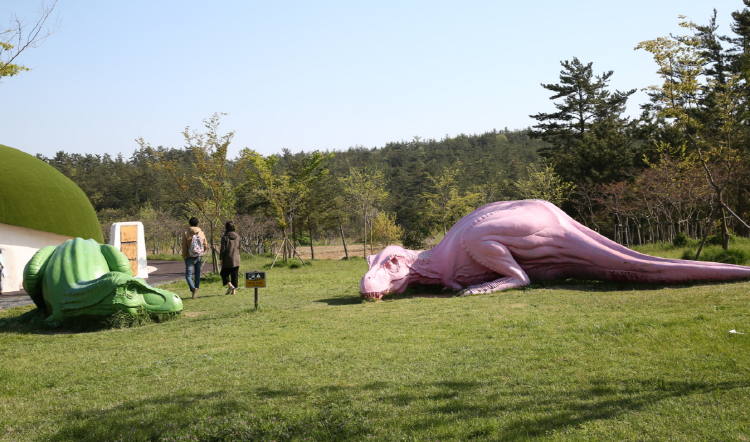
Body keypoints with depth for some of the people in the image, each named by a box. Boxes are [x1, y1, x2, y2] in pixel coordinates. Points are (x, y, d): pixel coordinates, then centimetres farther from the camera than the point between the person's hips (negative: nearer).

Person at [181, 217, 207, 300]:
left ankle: (193, 288, -26)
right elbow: (205, 246, 6)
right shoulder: (201, 233, 2)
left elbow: (184, 247, -8)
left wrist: (184, 256, 5)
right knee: (197, 274, 12)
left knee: (188, 275, -1)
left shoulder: (186, 233, -8)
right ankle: (196, 291, 11)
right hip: (199, 257, 3)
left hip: (190, 258, -3)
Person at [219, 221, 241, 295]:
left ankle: (230, 285, -9)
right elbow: (239, 248, 10)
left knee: (224, 273, 9)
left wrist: (221, 259, -4)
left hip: (228, 259, -4)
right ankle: (234, 290, 7)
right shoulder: (237, 236, 5)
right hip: (236, 259, 5)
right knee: (235, 275, 8)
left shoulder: (225, 237, -10)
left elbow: (223, 249, -10)